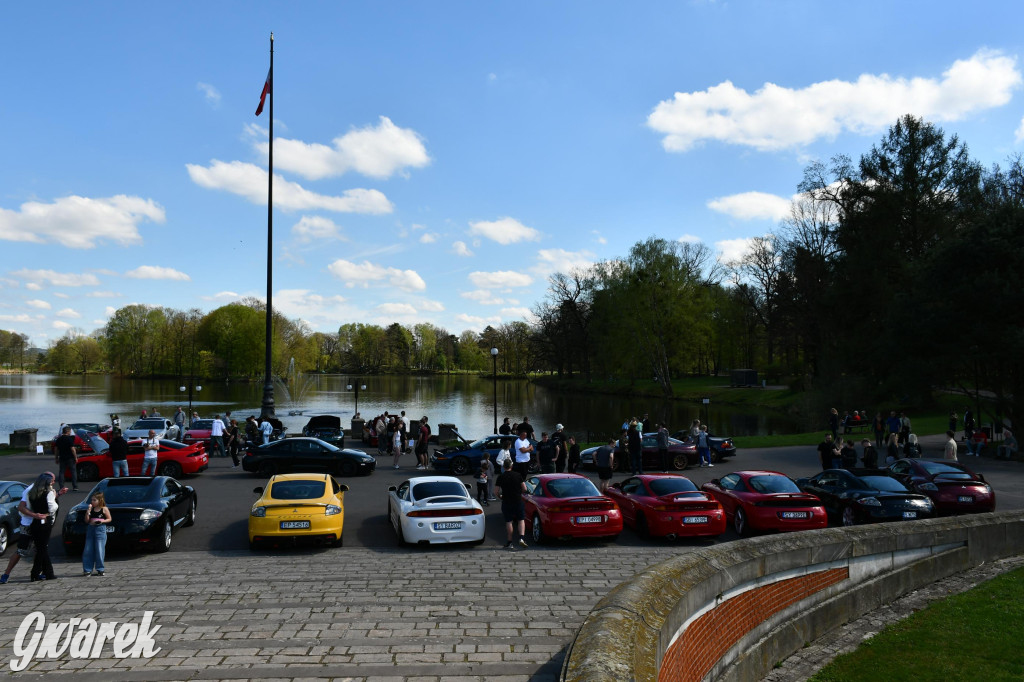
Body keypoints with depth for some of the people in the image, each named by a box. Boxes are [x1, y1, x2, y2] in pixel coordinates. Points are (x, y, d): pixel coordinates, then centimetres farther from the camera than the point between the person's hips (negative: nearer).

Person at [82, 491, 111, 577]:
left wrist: (102, 521, -15)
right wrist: (88, 511, -5)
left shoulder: (104, 509, -1)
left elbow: (109, 519, 3)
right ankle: (87, 569, 10)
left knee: (99, 550, -4)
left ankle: (100, 569, 4)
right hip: (91, 529, 5)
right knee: (88, 550, 3)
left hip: (100, 529, -5)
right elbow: (87, 520, 6)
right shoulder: (91, 509, 9)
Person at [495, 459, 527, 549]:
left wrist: (501, 496, 18)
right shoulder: (517, 475, -1)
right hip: (518, 501, 0)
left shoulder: (501, 477, -3)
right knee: (521, 520, 8)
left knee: (508, 522, 6)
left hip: (506, 502, 0)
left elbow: (498, 492, -4)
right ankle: (521, 538, -11)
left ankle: (509, 543, 7)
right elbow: (524, 489, -1)